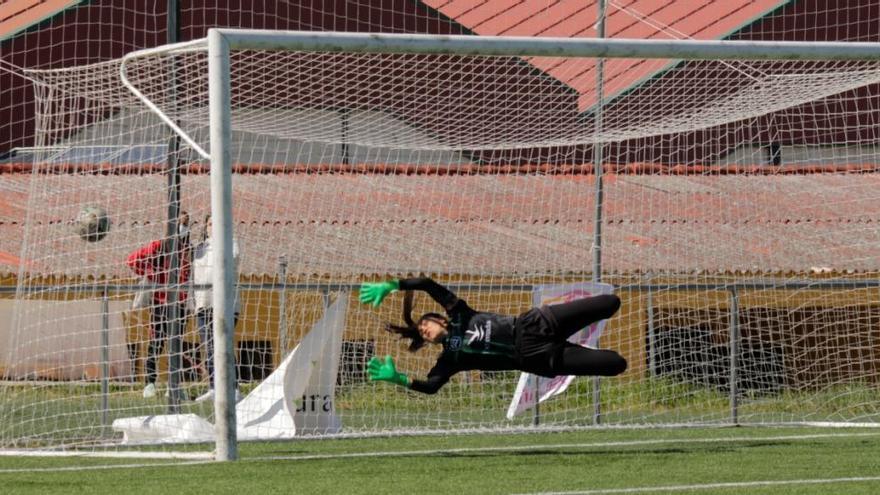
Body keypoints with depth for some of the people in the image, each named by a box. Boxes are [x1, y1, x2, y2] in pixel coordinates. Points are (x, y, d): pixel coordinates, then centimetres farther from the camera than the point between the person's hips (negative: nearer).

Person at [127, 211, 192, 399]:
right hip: (160, 300, -4)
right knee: (156, 343, -6)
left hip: (181, 301, 4)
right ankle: (150, 383, -8)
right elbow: (133, 260, -3)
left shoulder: (191, 249, 8)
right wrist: (153, 277, -6)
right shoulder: (161, 246, -2)